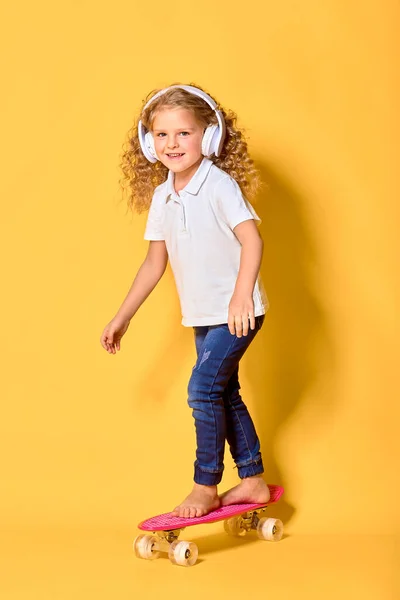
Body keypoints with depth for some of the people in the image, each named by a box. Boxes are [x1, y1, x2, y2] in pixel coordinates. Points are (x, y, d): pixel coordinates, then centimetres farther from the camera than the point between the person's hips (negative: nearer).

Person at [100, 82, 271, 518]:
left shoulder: (219, 184, -15)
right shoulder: (161, 195, 5)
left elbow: (251, 239, -23)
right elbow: (155, 262, 12)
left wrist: (241, 295, -38)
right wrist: (122, 318, 13)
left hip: (237, 312, -7)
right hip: (202, 316, 8)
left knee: (203, 389, -12)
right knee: (224, 393, 14)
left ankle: (206, 487, 1)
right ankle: (253, 481, 28)